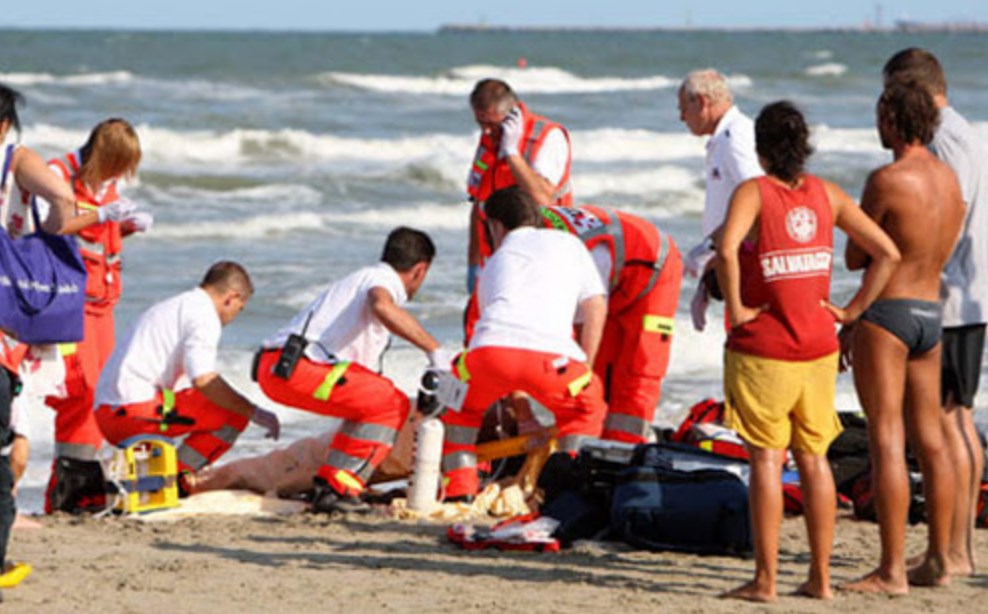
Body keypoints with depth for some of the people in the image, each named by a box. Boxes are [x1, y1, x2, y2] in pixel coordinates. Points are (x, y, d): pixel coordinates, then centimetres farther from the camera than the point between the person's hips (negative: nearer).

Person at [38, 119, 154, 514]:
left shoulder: (108, 181, 14)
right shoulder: (59, 174, -10)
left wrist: (130, 225, 5)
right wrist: (101, 215, -22)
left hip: (101, 296, 8)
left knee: (98, 388, 6)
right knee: (79, 388, -15)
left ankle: (86, 485, 10)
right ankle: (71, 486, -13)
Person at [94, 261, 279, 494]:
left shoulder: (174, 307, 26)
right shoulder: (203, 315, -5)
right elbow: (204, 380, -18)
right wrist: (255, 413, -10)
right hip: (136, 409, -10)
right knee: (234, 413, -7)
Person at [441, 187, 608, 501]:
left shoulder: (495, 262, 37)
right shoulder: (568, 243, 31)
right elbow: (596, 306, 21)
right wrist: (583, 370, 27)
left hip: (491, 348, 2)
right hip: (551, 355, -1)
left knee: (461, 404, 33)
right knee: (587, 403, 29)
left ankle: (459, 487, 19)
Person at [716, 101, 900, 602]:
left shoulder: (754, 192, -10)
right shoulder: (826, 195, 5)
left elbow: (727, 249, -29)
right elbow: (887, 253, 3)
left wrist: (735, 307, -17)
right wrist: (852, 311, 5)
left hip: (762, 350, -5)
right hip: (817, 350, 5)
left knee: (767, 459, -1)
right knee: (814, 458, 12)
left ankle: (765, 579, 0)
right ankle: (820, 576, 15)